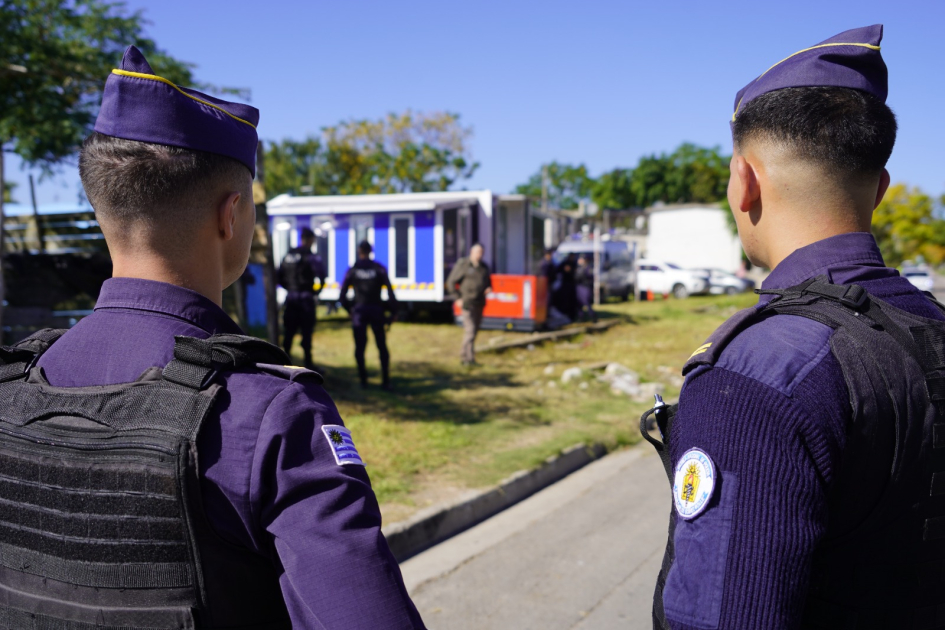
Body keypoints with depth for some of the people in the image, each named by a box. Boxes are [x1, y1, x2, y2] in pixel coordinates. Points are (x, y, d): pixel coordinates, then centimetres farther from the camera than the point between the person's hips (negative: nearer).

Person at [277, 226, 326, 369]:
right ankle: (308, 364, 3)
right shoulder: (312, 257, -9)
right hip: (306, 298, -6)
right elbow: (321, 276, -20)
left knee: (289, 331, 12)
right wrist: (317, 292, -5)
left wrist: (290, 289, 15)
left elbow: (280, 277, 11)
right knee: (307, 333, 0)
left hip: (291, 298, 6)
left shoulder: (289, 255, 10)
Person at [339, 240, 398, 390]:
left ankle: (363, 380, 10)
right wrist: (393, 312, 2)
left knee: (359, 348, 10)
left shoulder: (352, 270, 0)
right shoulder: (379, 269, -1)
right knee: (382, 347, 8)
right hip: (376, 310, 0)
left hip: (358, 311, 0)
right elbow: (390, 292, -7)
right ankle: (386, 381, 5)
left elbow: (342, 295, -4)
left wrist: (349, 308, 11)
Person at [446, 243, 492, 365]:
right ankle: (469, 358, -12)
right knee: (470, 329, -13)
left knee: (474, 330, 11)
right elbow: (451, 282, -3)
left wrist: (489, 288, 1)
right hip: (467, 303, -6)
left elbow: (488, 281, 25)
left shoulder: (484, 267, 12)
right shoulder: (463, 265, -5)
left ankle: (464, 355, 23)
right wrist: (457, 298, -9)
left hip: (480, 303, 7)